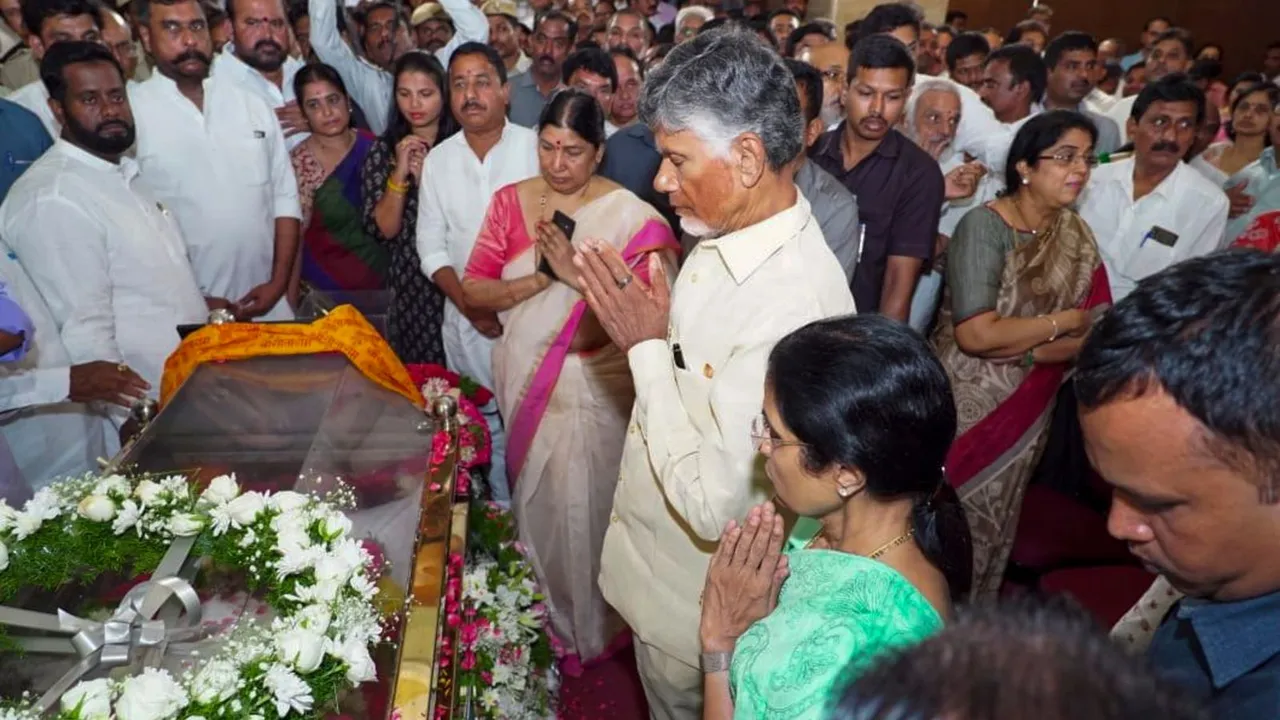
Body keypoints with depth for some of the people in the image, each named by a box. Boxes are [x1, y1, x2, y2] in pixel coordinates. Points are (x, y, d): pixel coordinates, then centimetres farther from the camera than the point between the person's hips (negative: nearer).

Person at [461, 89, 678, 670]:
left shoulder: (629, 215, -12)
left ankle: (589, 627, 34)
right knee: (532, 500, 19)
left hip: (593, 388, -4)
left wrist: (578, 275, -27)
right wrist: (539, 279, -18)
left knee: (583, 506, 7)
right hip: (523, 380, 4)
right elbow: (473, 290, -4)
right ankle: (539, 615, 44)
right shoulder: (510, 201, 0)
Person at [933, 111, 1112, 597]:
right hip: (963, 406, -5)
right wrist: (1063, 322, -14)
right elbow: (975, 334, -27)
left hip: (1024, 417, 5)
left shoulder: (1076, 237, 0)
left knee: (989, 532, 20)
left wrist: (1021, 350, -20)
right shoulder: (985, 225, -17)